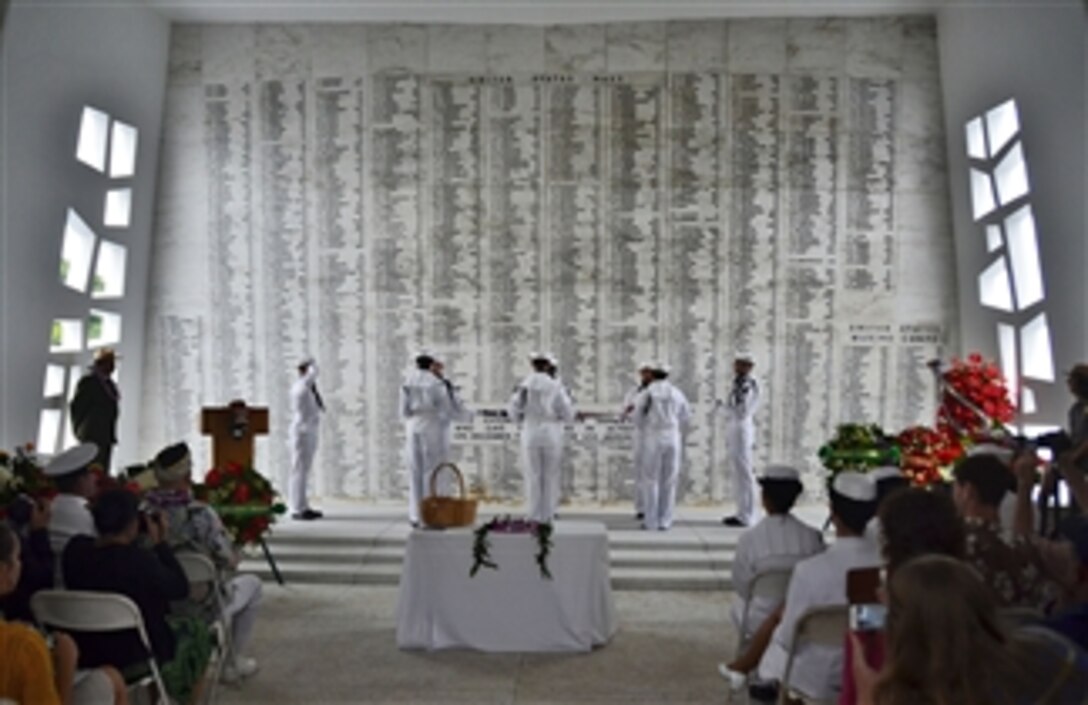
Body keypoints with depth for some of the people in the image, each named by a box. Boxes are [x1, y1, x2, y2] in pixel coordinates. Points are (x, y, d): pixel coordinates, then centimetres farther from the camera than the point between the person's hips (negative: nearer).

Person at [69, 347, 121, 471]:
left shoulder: (109, 383, 15)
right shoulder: (89, 380, -8)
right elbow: (76, 406, -8)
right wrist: (78, 429, -4)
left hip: (106, 437, 8)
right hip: (92, 435, -8)